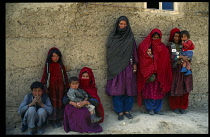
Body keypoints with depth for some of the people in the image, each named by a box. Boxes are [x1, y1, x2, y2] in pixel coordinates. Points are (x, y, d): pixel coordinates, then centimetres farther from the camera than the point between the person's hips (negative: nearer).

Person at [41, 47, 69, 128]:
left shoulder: (61, 65, 6)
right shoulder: (47, 65, 0)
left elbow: (65, 76, 9)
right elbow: (44, 77, -1)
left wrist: (66, 86, 7)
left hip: (60, 86, 2)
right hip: (51, 87, -2)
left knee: (60, 102, 4)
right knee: (53, 103, -2)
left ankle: (58, 119, 15)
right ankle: (52, 120, 10)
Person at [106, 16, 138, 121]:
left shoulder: (130, 37, 8)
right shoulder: (112, 36, 5)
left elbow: (134, 51, 8)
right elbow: (109, 52, 5)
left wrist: (134, 64, 1)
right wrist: (111, 66, -1)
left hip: (128, 67, 1)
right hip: (116, 67, -1)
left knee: (128, 89, 4)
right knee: (117, 89, -2)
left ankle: (127, 110, 17)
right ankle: (120, 111, 8)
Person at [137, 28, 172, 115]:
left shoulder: (163, 48, 10)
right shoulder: (145, 46, 2)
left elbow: (165, 62, 6)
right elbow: (143, 60, -7)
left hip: (159, 73, 3)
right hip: (148, 72, -3)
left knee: (159, 91, 4)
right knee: (149, 90, -2)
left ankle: (157, 109, 14)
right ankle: (150, 109, 9)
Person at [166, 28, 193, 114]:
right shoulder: (169, 45, 6)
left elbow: (188, 55, 13)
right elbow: (170, 57, -6)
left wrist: (186, 60, -8)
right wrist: (180, 57, -14)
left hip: (184, 69, 3)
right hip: (174, 69, -3)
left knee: (185, 88, -2)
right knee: (175, 88, -3)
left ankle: (183, 107, 10)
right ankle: (175, 107, 10)